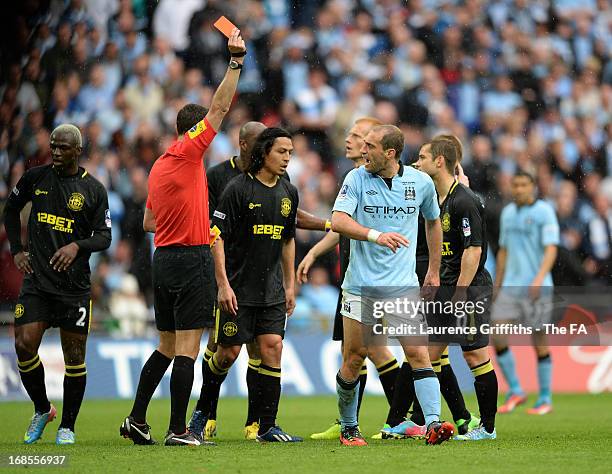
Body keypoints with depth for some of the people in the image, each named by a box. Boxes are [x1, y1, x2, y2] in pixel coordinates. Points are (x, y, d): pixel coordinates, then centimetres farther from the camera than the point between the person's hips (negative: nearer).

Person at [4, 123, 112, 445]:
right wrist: (16, 250, 11)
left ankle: (67, 426, 14)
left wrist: (77, 246, -18)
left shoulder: (94, 189, 1)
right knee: (24, 346, -10)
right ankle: (42, 410, 14)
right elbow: (11, 209, 21)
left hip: (74, 286, -1)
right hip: (36, 282, 1)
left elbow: (104, 237, 1)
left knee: (74, 358, 0)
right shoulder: (35, 177, 5)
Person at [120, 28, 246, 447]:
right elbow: (220, 108, -11)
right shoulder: (188, 152, -8)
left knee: (167, 347, 15)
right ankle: (178, 430, -6)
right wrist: (236, 60, -9)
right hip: (192, 259, -8)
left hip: (164, 257, 8)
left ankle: (137, 420, 15)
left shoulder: (159, 166, 15)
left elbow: (148, 222, 21)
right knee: (187, 347, -5)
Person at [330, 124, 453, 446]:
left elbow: (433, 222, 19)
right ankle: (348, 427, 21)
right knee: (354, 358, 4)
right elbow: (338, 220, -17)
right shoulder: (357, 179, -3)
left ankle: (434, 423, -20)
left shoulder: (421, 182, 2)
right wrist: (376, 235, -32)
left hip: (403, 285, 0)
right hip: (361, 284, 0)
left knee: (418, 353, -12)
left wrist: (434, 271, 20)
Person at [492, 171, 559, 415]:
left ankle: (545, 400, 11)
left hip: (537, 289, -5)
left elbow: (551, 250, -15)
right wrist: (497, 285, 18)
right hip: (511, 286, 5)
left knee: (540, 343, 0)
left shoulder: (544, 211, -7)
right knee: (497, 336, -8)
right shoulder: (507, 213, 12)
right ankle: (515, 392, 3)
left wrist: (540, 278, -29)